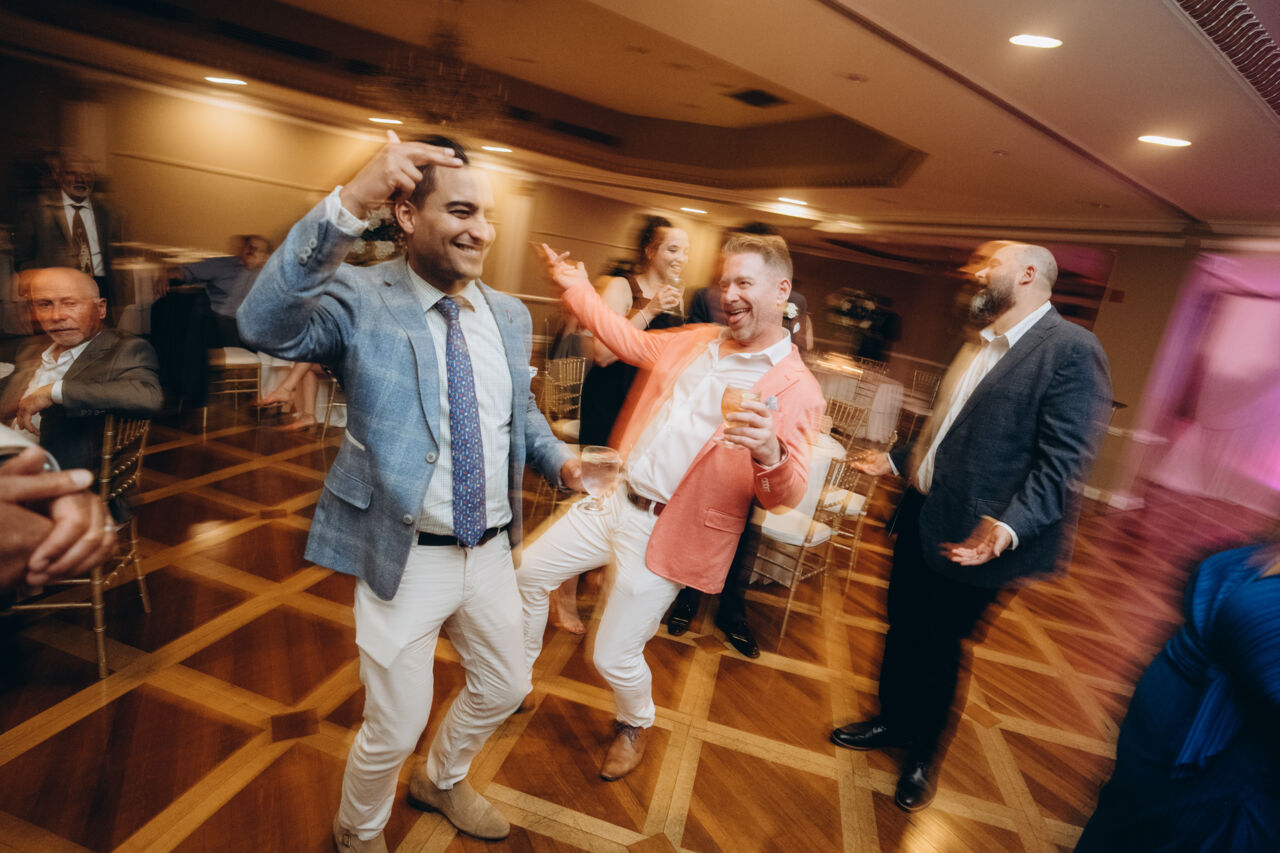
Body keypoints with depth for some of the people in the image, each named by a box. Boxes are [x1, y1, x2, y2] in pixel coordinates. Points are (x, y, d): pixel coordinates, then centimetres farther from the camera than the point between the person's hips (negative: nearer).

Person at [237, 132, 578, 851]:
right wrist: (349, 205, -42)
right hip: (406, 558, -5)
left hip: (492, 549, 6)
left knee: (505, 688, 24)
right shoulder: (359, 299, -13)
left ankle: (442, 781, 56)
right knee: (395, 728, 12)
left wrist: (558, 456, -5)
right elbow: (266, 326, -34)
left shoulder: (511, 315, 4)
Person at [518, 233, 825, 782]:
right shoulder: (694, 341, 6)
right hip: (613, 497, 6)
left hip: (665, 534, -6)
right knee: (527, 571, 15)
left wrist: (771, 454, -42)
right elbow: (629, 341, 22)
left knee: (614, 658, 3)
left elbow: (786, 494, -19)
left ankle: (635, 725, 40)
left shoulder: (795, 388, -12)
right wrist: (574, 286, 23)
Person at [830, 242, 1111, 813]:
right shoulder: (979, 346, 12)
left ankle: (924, 755, 37)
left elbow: (1064, 460, -22)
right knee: (902, 628, 20)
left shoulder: (1072, 350, -15)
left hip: (969, 535, -7)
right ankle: (894, 722, 45)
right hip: (919, 514, 7)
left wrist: (1011, 526, -33)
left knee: (937, 644, 10)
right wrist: (897, 461, 23)